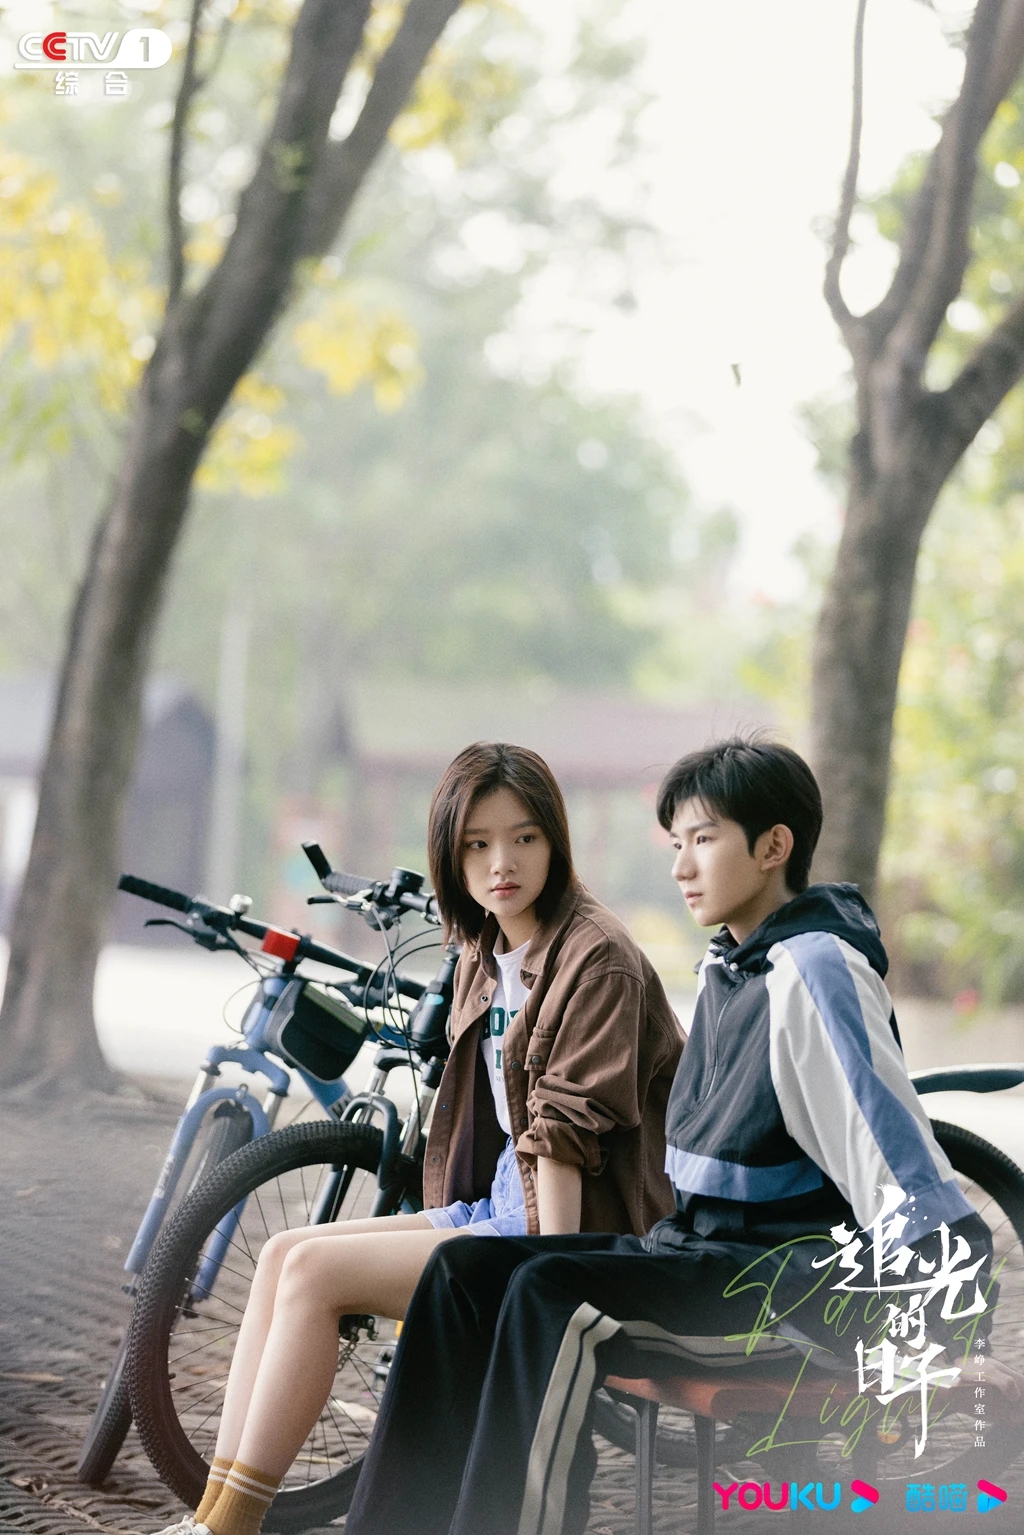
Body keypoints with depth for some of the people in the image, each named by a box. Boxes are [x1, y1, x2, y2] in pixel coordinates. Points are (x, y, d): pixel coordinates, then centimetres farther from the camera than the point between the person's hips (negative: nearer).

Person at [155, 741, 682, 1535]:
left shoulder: (596, 958, -14)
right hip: (496, 1207, 9)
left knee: (315, 1272, -18)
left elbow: (566, 1128, -20)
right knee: (283, 1252, -4)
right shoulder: (486, 957, 14)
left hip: (571, 1223, -9)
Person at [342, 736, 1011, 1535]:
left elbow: (902, 1162, -20)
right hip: (703, 1246, 9)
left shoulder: (814, 972, -15)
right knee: (467, 1270, -6)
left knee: (552, 1298, -30)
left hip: (798, 1277, -9)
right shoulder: (726, 968, 14)